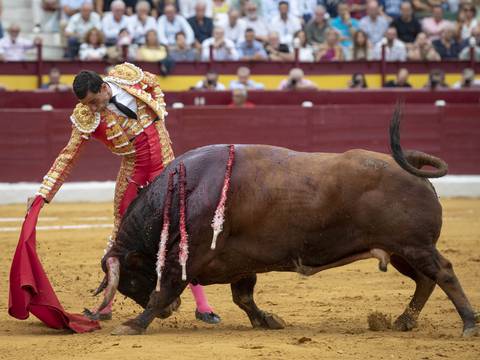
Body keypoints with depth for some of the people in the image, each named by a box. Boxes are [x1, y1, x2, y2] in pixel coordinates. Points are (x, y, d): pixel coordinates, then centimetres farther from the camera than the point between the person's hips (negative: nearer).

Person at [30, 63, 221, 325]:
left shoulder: (127, 75, -11)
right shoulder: (86, 118, -13)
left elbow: (153, 85, 12)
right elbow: (68, 157, -11)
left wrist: (159, 112, -3)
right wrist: (44, 193, -16)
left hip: (164, 164, 0)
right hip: (132, 170, 0)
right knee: (121, 232, 4)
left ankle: (202, 306, 0)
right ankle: (106, 305, 15)